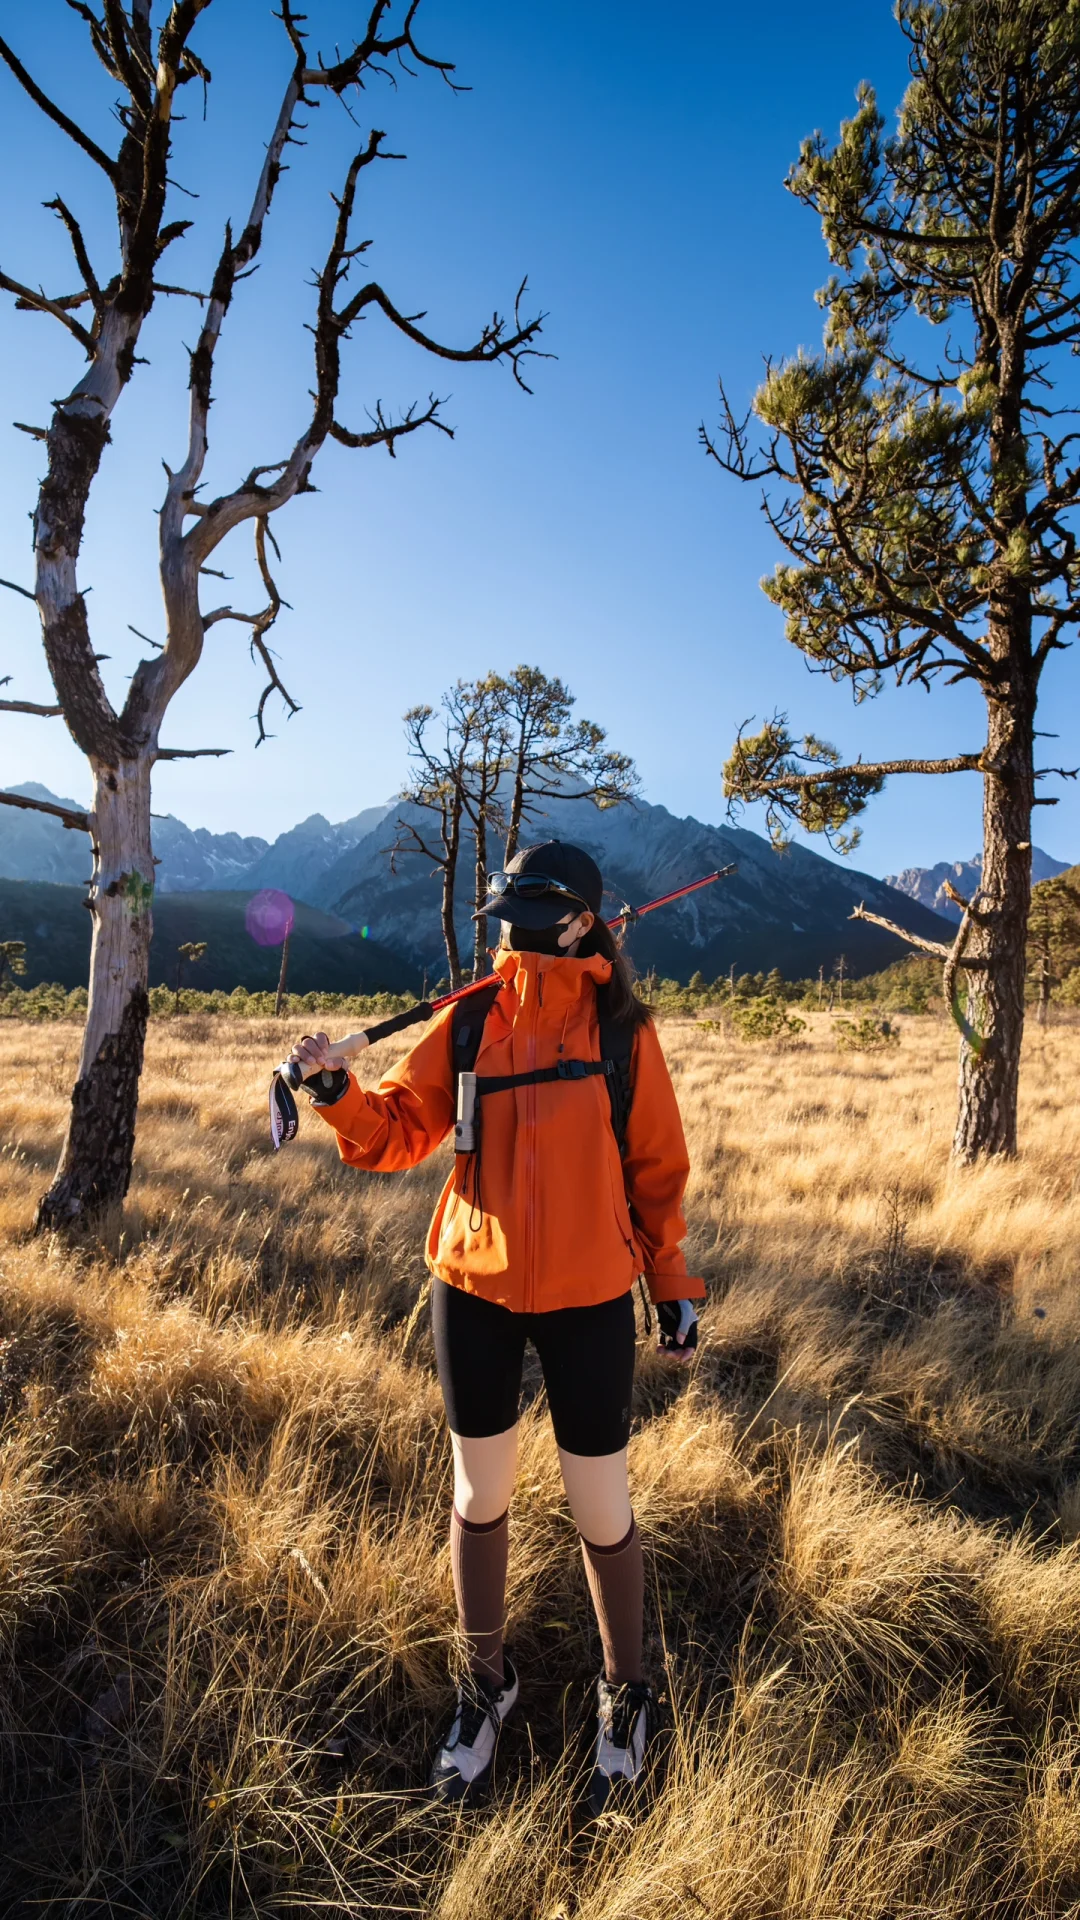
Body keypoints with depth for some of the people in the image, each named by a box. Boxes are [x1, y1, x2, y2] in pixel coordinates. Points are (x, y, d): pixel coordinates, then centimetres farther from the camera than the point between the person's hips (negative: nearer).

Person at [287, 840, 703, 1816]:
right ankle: (488, 1681, 45)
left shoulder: (624, 1028, -7)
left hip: (589, 1298, -2)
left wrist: (672, 1282, 4)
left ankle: (625, 1693, 41)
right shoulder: (469, 1021, -3)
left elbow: (657, 1167, 0)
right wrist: (340, 1092, -21)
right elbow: (401, 1129, -3)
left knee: (601, 1512, 11)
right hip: (473, 1291, 2)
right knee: (480, 1497, 18)